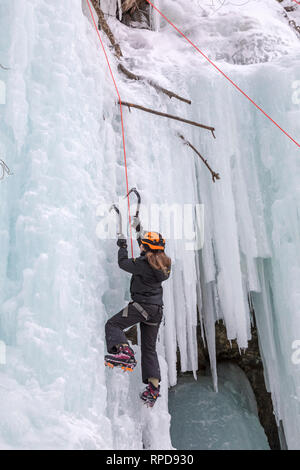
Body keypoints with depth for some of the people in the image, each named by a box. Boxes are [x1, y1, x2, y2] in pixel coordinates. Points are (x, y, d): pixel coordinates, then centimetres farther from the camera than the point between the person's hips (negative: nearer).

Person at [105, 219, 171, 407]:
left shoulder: (144, 264, -15)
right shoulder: (162, 262, 9)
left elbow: (123, 263, -1)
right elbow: (149, 251, 28)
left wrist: (123, 246, 16)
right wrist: (139, 230, 36)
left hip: (142, 305, -8)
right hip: (157, 309, 8)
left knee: (113, 325, 0)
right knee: (149, 348, 13)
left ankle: (125, 353, -24)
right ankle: (154, 386, 11)